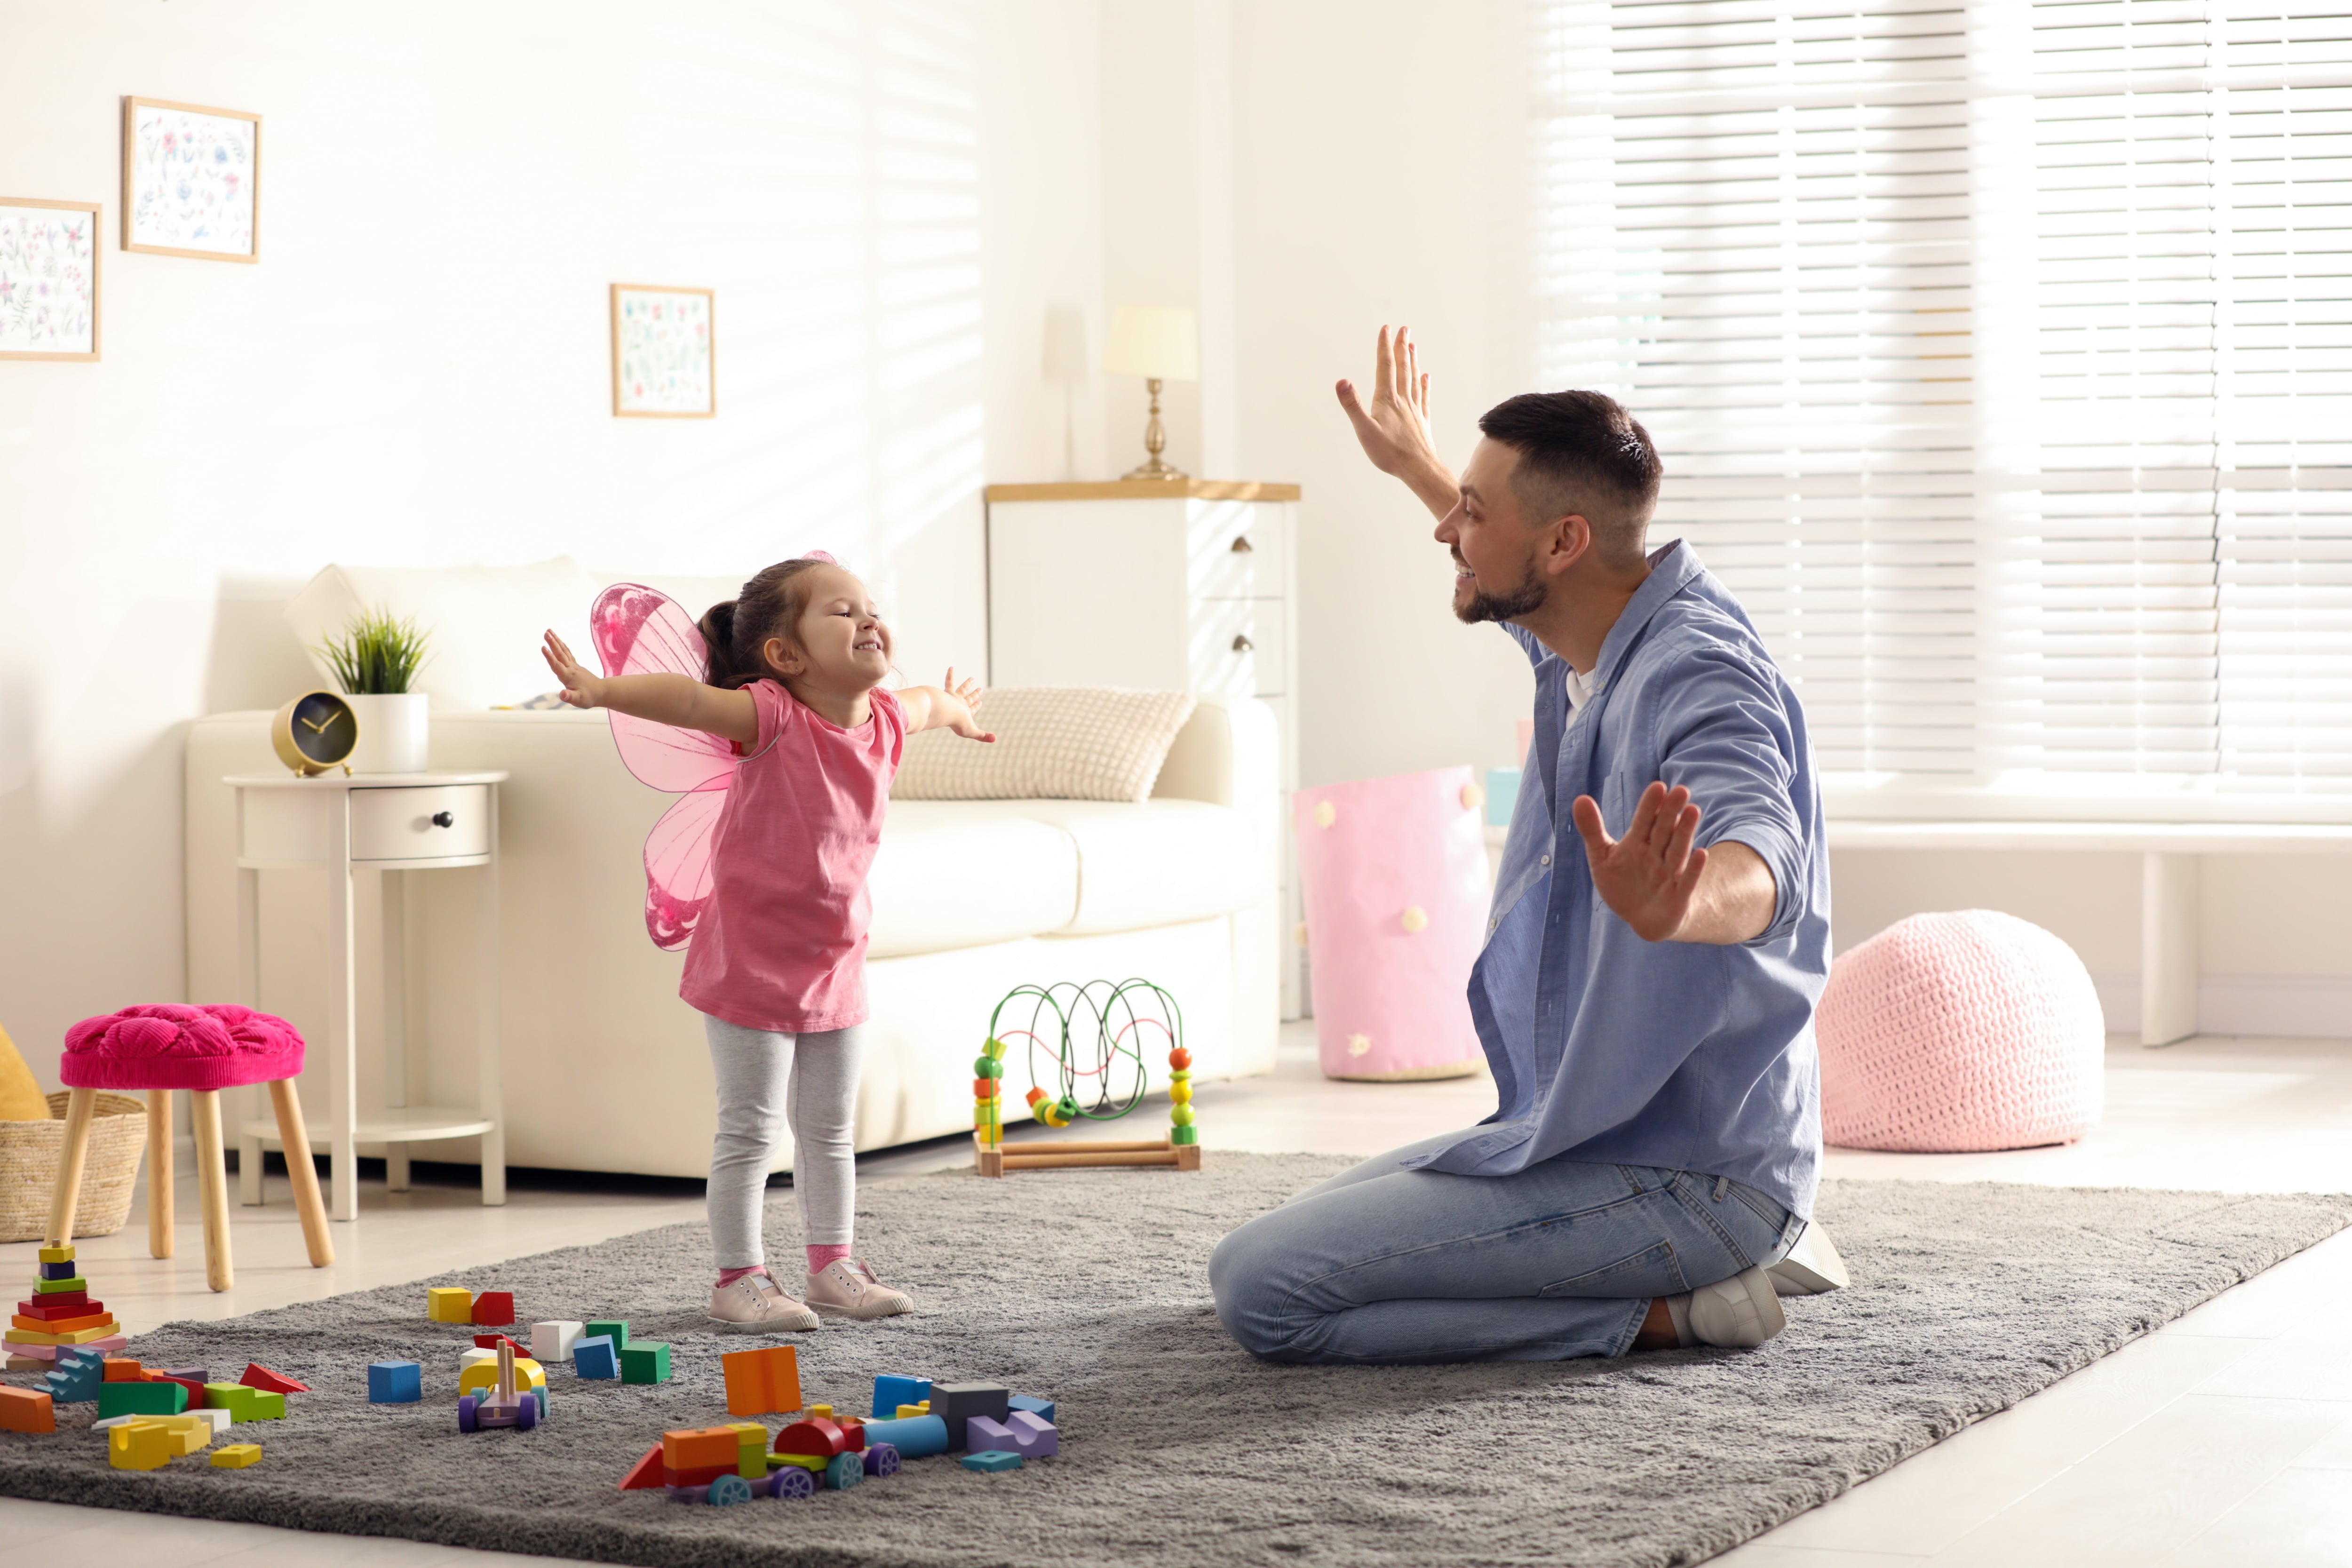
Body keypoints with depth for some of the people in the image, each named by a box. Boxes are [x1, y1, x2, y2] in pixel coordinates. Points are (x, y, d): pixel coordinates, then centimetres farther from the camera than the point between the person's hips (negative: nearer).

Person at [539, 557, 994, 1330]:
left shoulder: (886, 720, 0)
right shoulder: (773, 716, -20)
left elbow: (923, 702, 25)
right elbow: (685, 699, -36)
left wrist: (955, 710, 48)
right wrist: (603, 689, -53)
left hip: (834, 962, 6)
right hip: (752, 961, -6)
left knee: (829, 1130, 17)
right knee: (750, 1130, 2)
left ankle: (831, 1264, 30)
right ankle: (739, 1278, 12)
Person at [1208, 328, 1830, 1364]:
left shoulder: (1696, 676, -23)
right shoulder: (1590, 643, 7)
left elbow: (1760, 861, -44)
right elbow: (1515, 580, 35)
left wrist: (1677, 905, -68)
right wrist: (1414, 466, 48)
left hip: (1679, 1175, -11)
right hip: (1579, 1134, 11)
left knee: (1264, 1289, -20)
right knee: (1268, 1249, 24)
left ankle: (1666, 1309, -10)